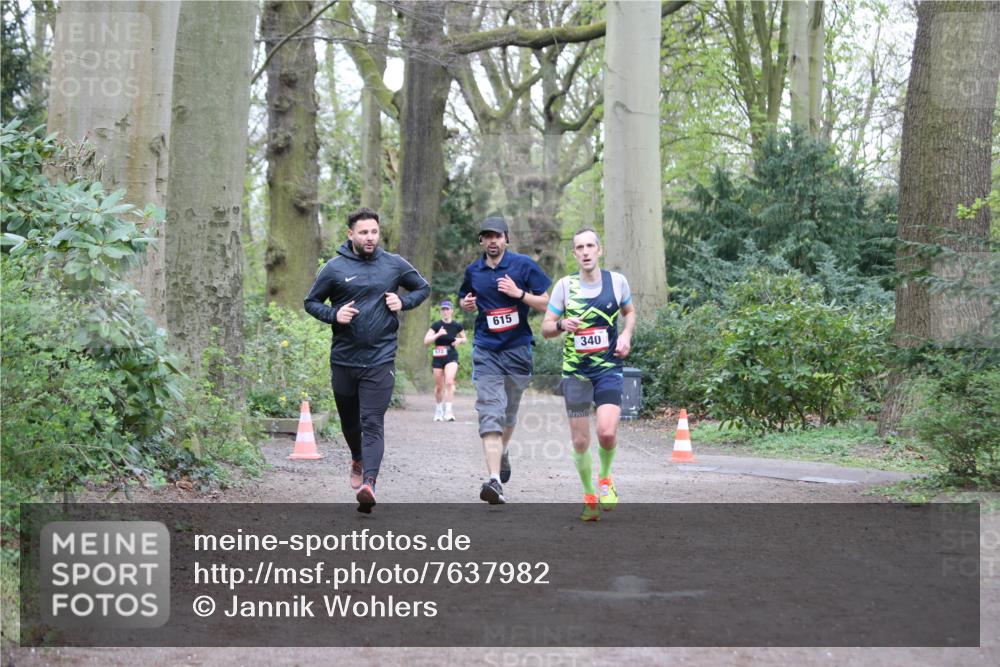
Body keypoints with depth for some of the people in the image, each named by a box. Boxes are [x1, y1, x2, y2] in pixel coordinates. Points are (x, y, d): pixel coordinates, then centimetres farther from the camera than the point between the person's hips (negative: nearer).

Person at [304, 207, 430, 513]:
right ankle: (358, 460, 47)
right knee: (349, 420, 19)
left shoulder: (394, 264, 3)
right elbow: (311, 302, 9)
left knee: (373, 423, -13)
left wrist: (403, 302, -2)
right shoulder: (335, 268, 0)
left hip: (380, 360, -2)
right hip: (343, 359, 2)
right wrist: (333, 315, -11)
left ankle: (368, 482, -24)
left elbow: (423, 288, 17)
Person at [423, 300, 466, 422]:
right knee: (439, 387, 8)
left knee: (449, 382, -21)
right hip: (437, 358, 1)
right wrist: (438, 334, -24)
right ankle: (438, 411, 28)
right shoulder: (436, 325, -4)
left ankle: (448, 411, -22)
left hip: (451, 357, -1)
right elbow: (426, 341, -10)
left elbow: (464, 338, 16)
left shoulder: (457, 326, 0)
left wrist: (460, 340, -7)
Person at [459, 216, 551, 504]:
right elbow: (466, 299, 26)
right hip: (486, 350, 0)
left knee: (509, 413, 16)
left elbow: (546, 304, -1)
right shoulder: (473, 271, 8)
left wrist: (519, 293, -16)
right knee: (490, 413, -15)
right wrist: (466, 304, 2)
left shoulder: (523, 265, -2)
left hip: (517, 348, 0)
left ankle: (502, 452, 47)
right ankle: (494, 479, -24)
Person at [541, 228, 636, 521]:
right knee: (580, 441, 2)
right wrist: (562, 324, -19)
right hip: (575, 371, 1)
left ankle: (605, 478, 12)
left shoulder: (617, 280, 1)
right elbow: (545, 327, 3)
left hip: (609, 368, -1)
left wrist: (626, 335, 0)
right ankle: (589, 496, 22)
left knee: (607, 432, -19)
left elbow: (629, 312, 19)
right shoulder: (565, 285, -1)